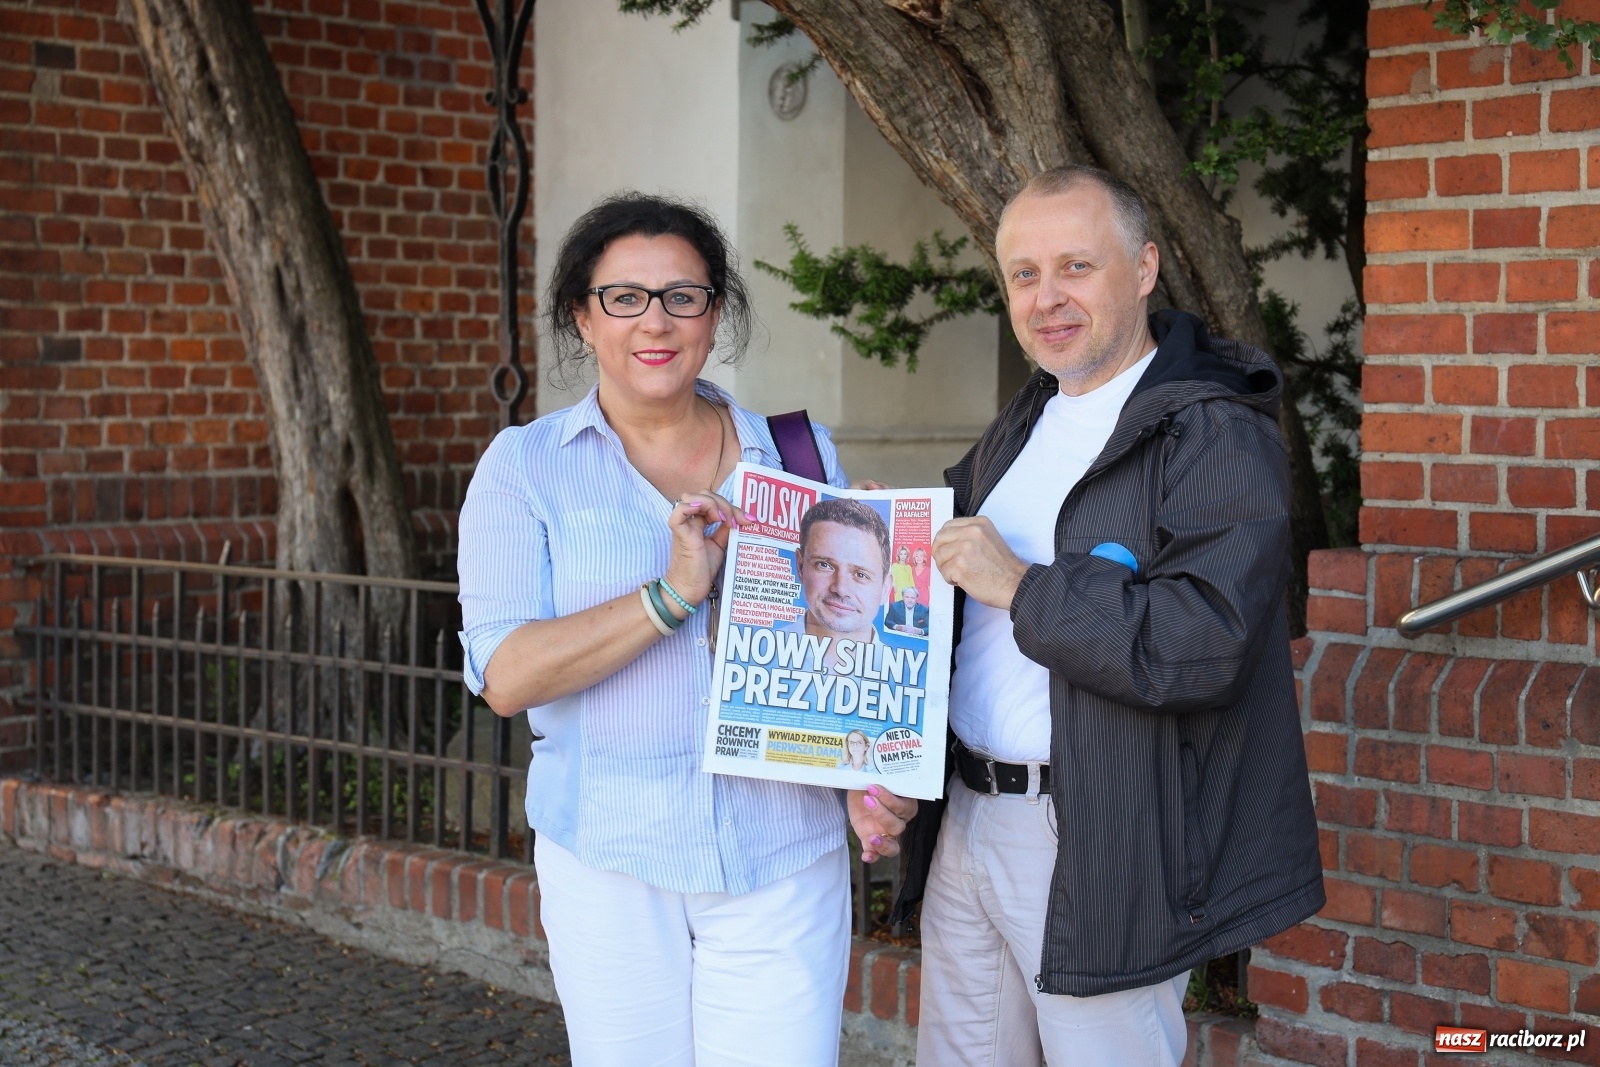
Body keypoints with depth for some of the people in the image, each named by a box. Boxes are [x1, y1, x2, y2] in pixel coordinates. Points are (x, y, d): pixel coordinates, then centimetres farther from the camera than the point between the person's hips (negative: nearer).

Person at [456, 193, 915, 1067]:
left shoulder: (802, 456, 6)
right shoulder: (526, 466, 1)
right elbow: (504, 676, -9)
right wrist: (671, 595, -19)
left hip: (783, 856, 1)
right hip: (609, 857, -1)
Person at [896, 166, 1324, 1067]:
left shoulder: (1218, 434, -14)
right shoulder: (1024, 425, 14)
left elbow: (1205, 643, -27)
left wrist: (1024, 587, -20)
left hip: (1099, 853, -8)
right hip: (967, 820, 8)